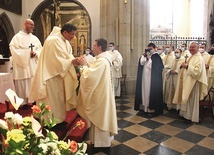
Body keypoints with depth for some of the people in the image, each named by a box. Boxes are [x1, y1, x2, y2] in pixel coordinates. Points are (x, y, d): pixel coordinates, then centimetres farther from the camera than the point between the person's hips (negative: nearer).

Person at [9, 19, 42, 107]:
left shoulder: (34, 38, 13)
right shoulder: (17, 37, -2)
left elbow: (40, 49, 9)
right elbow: (14, 50, -11)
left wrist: (36, 53, -12)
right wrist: (27, 52, -17)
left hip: (33, 66, 4)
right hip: (21, 65, -4)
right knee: (22, 85, 1)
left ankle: (34, 100, 16)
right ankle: (23, 102, 11)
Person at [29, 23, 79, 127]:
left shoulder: (65, 41, 7)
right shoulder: (54, 40, -22)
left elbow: (68, 55, 6)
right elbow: (57, 60, -25)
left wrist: (75, 60, -12)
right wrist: (72, 61, -24)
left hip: (59, 73, 10)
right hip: (51, 74, -10)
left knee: (59, 97, 17)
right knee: (53, 98, 2)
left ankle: (58, 119, 31)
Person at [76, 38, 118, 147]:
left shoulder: (101, 60, -24)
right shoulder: (104, 58, 8)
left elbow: (89, 75, -27)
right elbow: (94, 70, 14)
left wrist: (84, 65, -13)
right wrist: (86, 64, 3)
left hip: (100, 94, -10)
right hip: (102, 92, 10)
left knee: (100, 117, 4)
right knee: (101, 116, 21)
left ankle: (101, 142, 21)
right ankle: (104, 138, 37)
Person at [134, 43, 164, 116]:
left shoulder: (156, 57, -4)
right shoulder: (145, 55, 12)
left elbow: (154, 66, -17)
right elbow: (141, 62, -3)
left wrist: (149, 58, -12)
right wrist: (146, 56, -12)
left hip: (152, 78, -5)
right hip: (144, 77, 6)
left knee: (151, 91, -2)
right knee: (144, 90, 9)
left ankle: (152, 107, 6)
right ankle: (144, 106, 18)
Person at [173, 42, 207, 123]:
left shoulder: (199, 58, -13)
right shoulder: (191, 57, 15)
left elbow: (197, 71, -25)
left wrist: (187, 66, -23)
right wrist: (183, 66, 2)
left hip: (192, 83, -9)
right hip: (186, 82, 9)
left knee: (191, 100, 0)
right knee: (186, 99, 14)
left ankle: (191, 117, 12)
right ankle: (185, 114, 26)